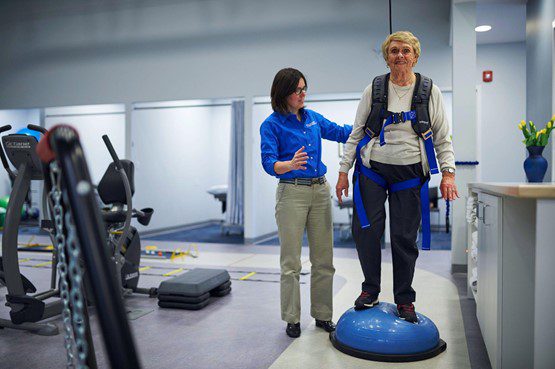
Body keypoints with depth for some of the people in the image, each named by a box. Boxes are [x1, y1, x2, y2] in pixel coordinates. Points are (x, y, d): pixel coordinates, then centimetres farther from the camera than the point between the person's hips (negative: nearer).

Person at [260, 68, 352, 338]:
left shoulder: (312, 117, 11)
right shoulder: (271, 125, -4)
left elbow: (340, 132, 22)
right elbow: (269, 163, -13)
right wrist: (290, 165, -33)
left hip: (320, 191, 5)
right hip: (292, 192, -5)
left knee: (323, 259, 8)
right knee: (291, 262, 1)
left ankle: (322, 315, 22)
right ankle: (292, 319, 16)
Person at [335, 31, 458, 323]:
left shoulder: (429, 91, 5)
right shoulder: (374, 89, 5)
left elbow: (442, 137, 7)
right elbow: (356, 133, 7)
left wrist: (448, 173, -3)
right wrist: (344, 171, 2)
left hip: (410, 173, 0)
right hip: (372, 168, 1)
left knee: (405, 238, 2)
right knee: (365, 231, -4)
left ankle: (404, 300, 17)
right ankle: (370, 289, 17)